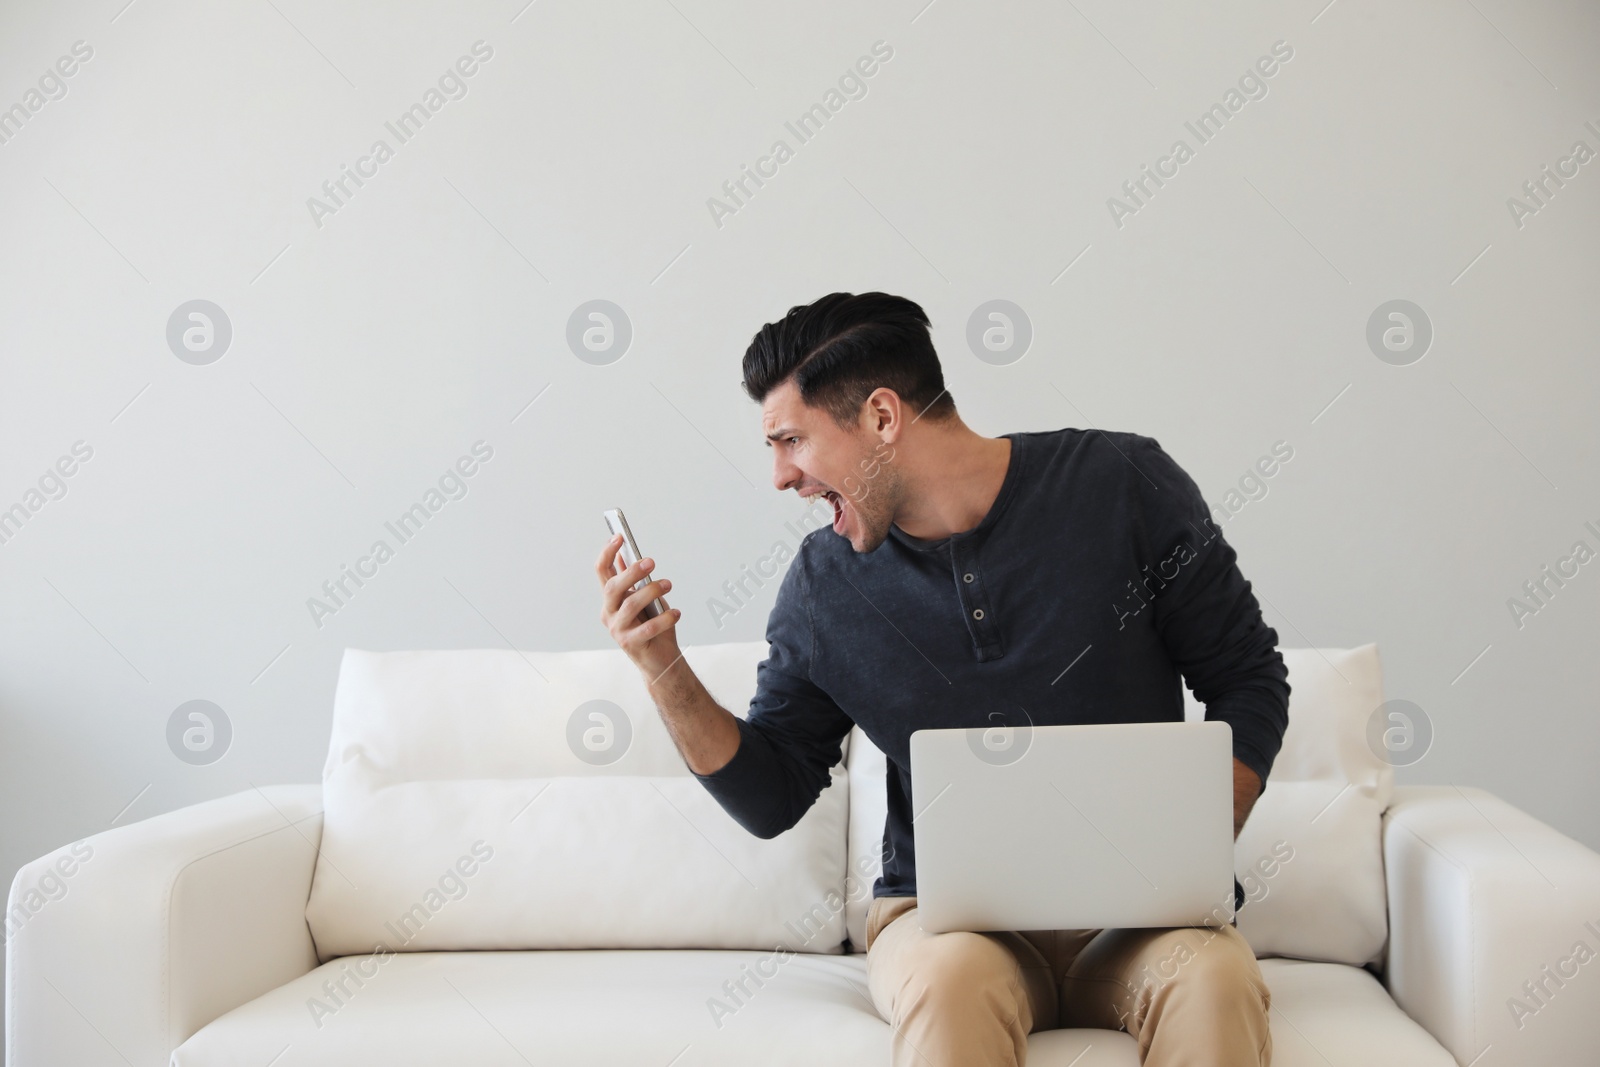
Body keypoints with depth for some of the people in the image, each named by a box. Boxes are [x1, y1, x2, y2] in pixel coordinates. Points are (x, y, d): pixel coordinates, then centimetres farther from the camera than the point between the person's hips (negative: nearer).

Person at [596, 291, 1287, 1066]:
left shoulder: (1124, 484, -3)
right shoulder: (824, 585, 3)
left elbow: (1249, 679, 3)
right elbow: (769, 799, 10)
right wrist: (664, 672, -5)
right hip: (946, 913, 1)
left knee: (1213, 978, -33)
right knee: (951, 979, -33)